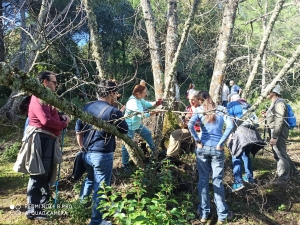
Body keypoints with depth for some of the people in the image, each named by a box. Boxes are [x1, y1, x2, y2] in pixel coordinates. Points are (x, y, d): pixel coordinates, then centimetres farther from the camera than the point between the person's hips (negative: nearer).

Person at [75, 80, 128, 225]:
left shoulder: (86, 108, 3)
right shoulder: (112, 111, -16)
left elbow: (78, 130, 10)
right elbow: (125, 130, -4)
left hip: (87, 153, 7)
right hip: (103, 155, -7)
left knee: (89, 180, 29)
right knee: (100, 188, 7)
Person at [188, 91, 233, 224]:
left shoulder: (199, 110, 1)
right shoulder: (221, 110, 3)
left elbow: (190, 125, -16)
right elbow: (230, 126, -11)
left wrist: (197, 141, -7)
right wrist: (220, 143, -9)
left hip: (202, 148, 0)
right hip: (217, 149, 0)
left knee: (203, 180, 10)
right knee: (217, 182, 8)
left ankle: (204, 213, 20)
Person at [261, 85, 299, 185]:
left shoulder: (279, 103, -18)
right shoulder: (274, 103, 14)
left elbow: (279, 121, -23)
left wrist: (274, 137, -26)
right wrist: (267, 115, 6)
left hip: (279, 132, -11)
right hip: (274, 131, 11)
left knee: (280, 154, -1)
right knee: (280, 153, 20)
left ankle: (283, 177, 12)